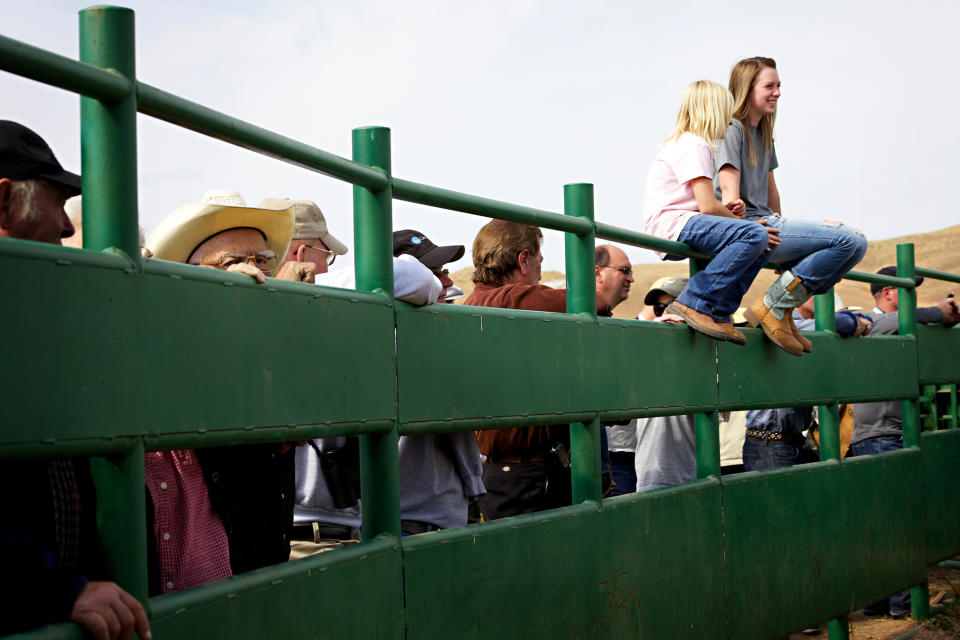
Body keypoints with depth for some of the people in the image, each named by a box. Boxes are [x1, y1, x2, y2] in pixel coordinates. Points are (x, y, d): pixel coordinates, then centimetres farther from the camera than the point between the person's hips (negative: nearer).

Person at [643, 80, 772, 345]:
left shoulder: (683, 142, 24)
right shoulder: (696, 146, -9)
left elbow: (703, 205, 22)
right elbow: (707, 206, -18)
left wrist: (727, 208, 2)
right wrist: (740, 222, -2)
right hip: (672, 224, -11)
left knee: (765, 243, 12)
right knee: (755, 235, -27)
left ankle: (719, 314, 4)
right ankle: (695, 303, -26)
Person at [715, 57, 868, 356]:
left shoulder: (763, 134, 22)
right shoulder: (731, 129, -7)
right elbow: (729, 190, -17)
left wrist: (780, 226, 24)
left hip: (767, 224, 10)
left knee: (857, 244, 1)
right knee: (847, 240, -19)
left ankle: (783, 308, -1)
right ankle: (772, 307, -14)